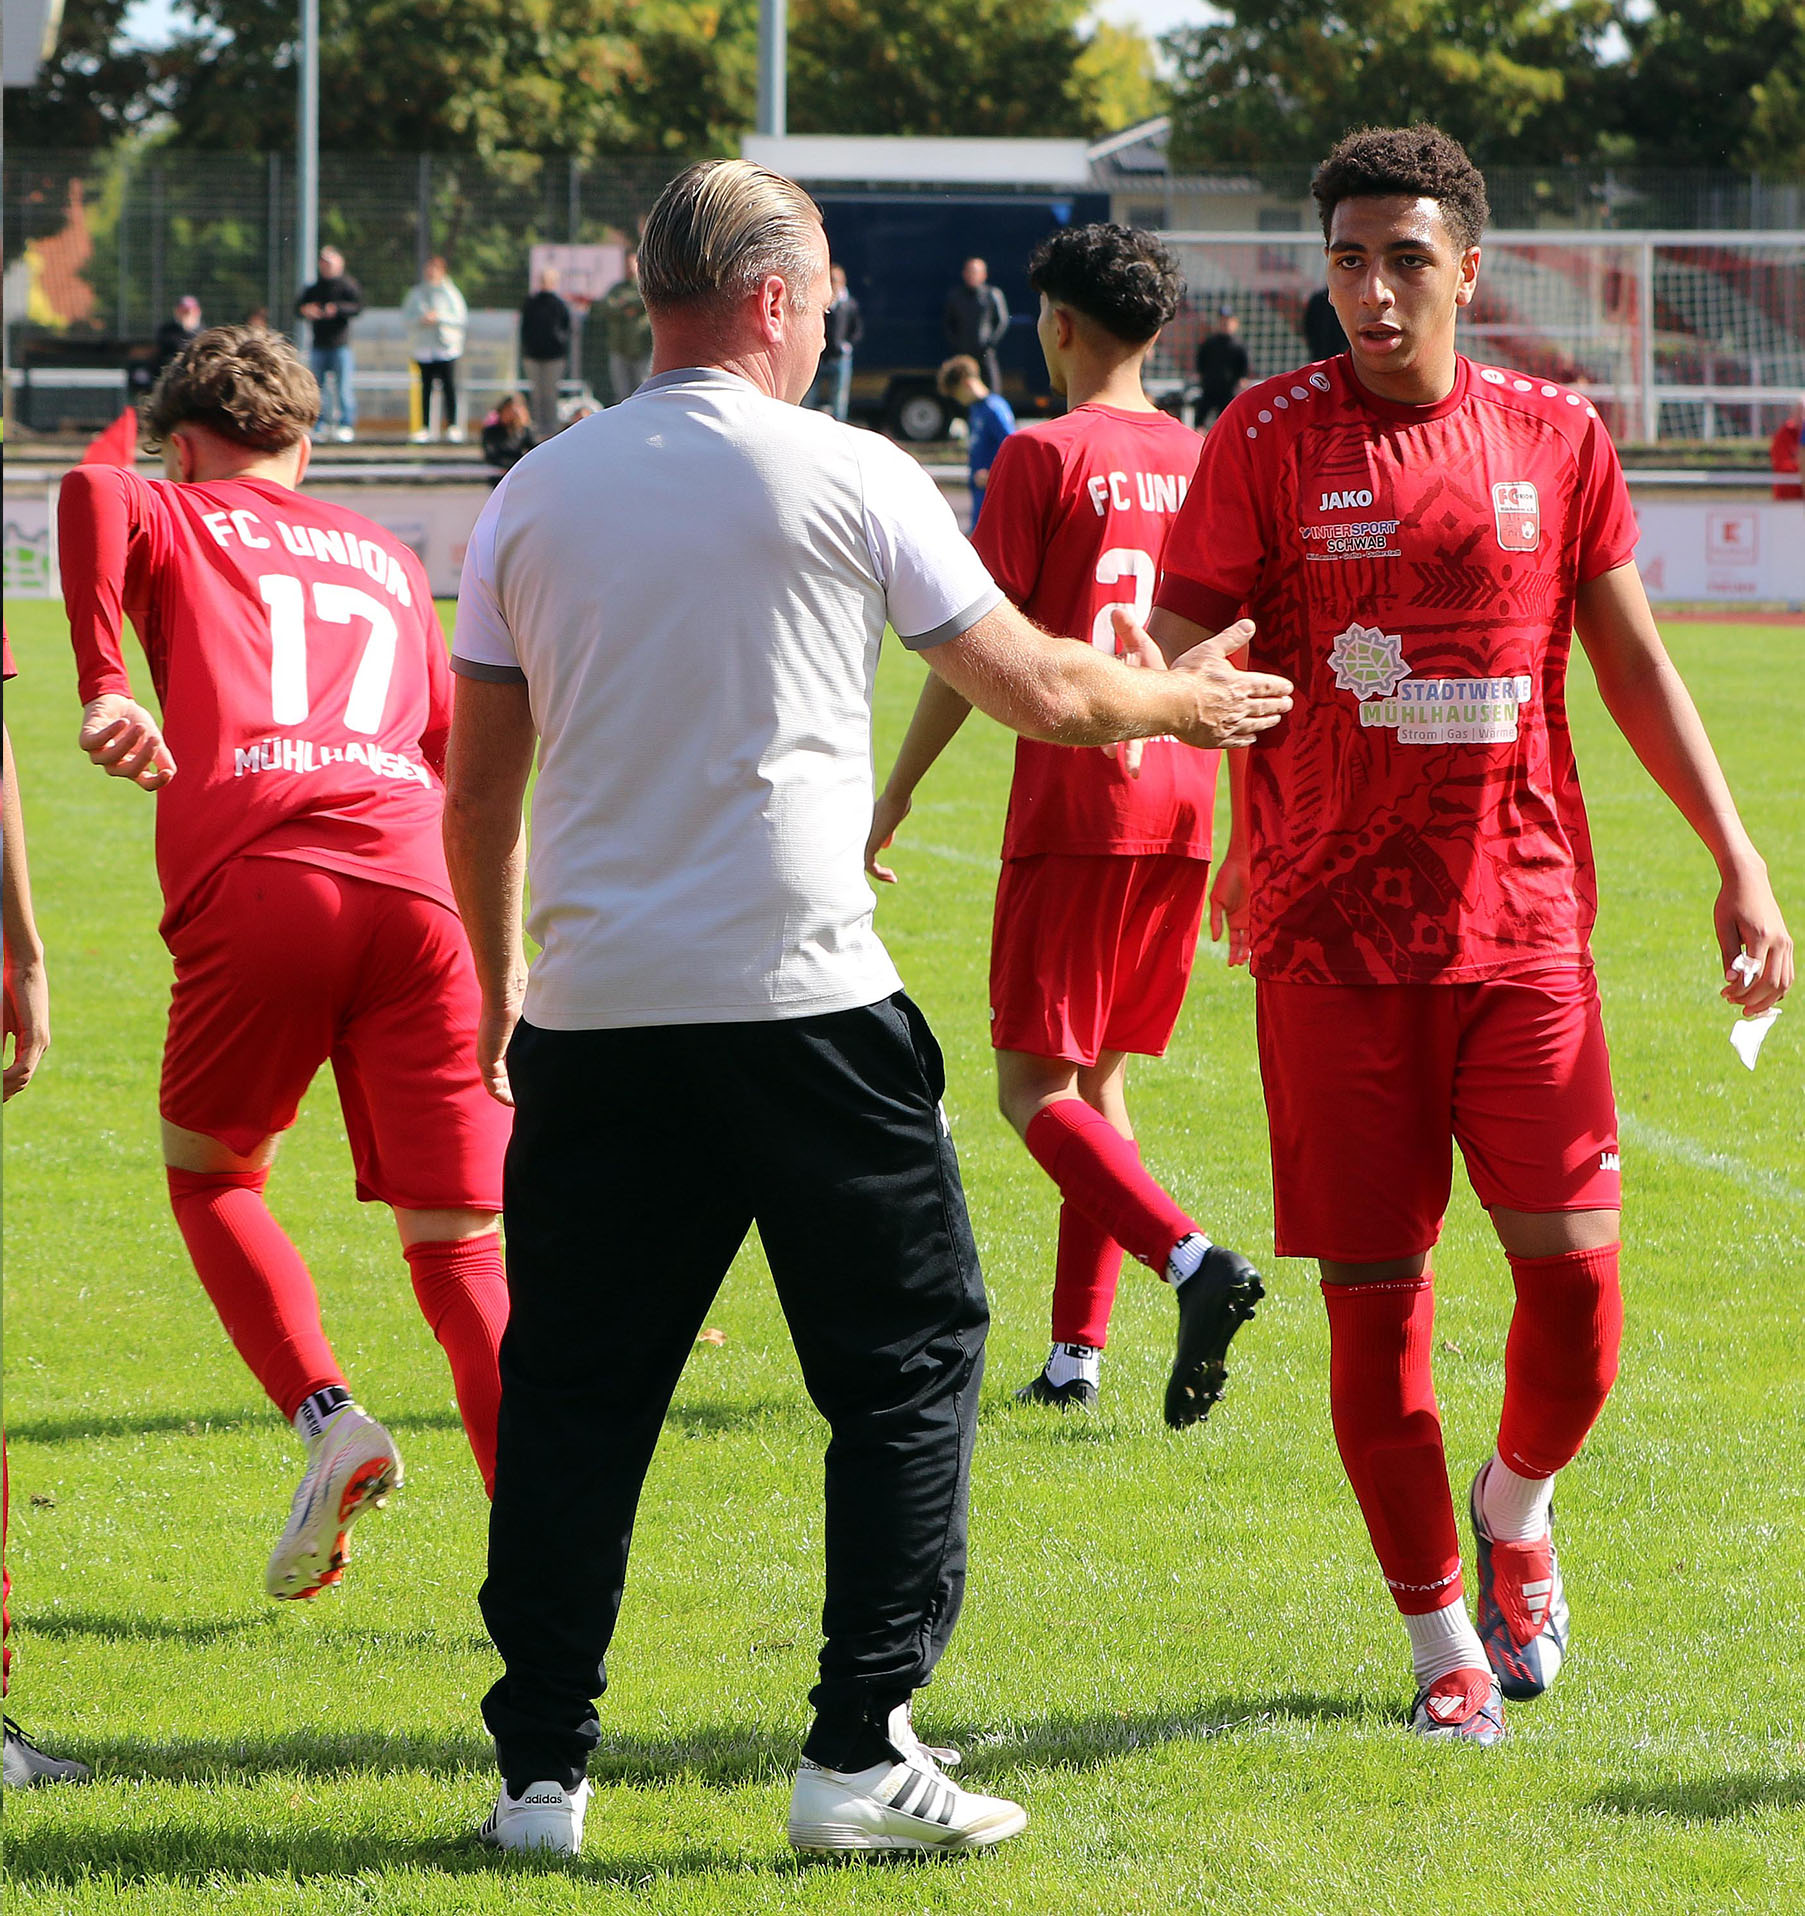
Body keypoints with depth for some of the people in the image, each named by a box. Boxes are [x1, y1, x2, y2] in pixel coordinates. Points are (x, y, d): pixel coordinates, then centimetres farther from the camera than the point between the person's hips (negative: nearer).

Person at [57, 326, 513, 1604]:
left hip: (259, 884, -3)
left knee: (210, 1170, 21)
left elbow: (93, 490, -5)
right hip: (414, 888, 3)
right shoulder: (389, 561, 31)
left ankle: (324, 1413, -2)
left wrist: (104, 685, -7)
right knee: (457, 1243, 3)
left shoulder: (180, 521, 20)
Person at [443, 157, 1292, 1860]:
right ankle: (860, 1755, 2)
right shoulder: (843, 476, -2)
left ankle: (539, 1771, 7)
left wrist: (499, 988, 24)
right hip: (797, 1001, -4)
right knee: (907, 1360, 7)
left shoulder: (536, 496, 9)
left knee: (574, 1389, 9)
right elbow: (1035, 689, 5)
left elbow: (478, 783, 12)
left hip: (591, 1011, 4)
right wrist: (1179, 698, 24)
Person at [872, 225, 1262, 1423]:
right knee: (1102, 1074, 14)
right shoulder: (1203, 461, 10)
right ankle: (1080, 1347, 11)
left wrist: (897, 792, 0)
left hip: (1073, 806, -6)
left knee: (1034, 1083, -5)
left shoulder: (1046, 456, -7)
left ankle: (1191, 1260, -26)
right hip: (1183, 805, 6)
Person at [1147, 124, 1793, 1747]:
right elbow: (1179, 646, -2)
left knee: (1574, 1270, -5)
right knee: (1375, 1297, -1)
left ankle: (1515, 1510, 27)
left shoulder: (1554, 437, 6)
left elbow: (1634, 663, 13)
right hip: (1334, 932, -1)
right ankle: (1446, 1645, 13)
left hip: (1524, 923, 1)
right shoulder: (1274, 438, 1)